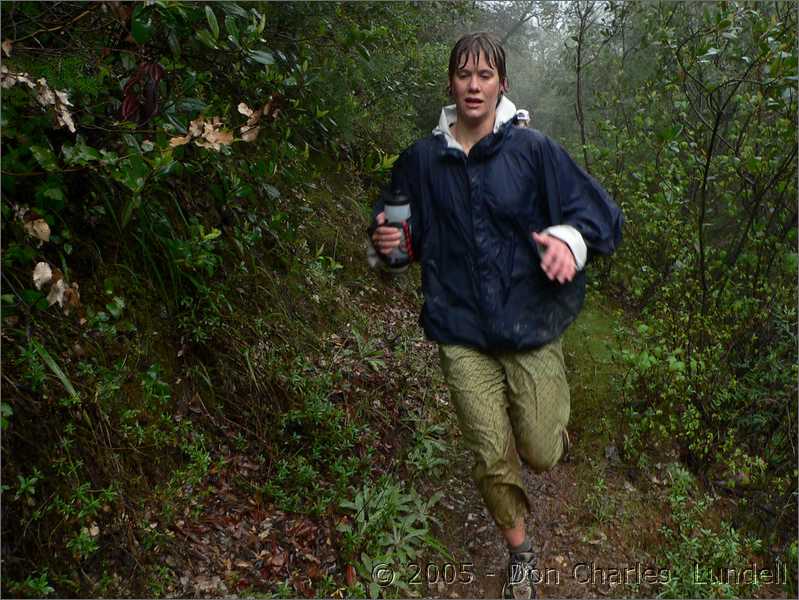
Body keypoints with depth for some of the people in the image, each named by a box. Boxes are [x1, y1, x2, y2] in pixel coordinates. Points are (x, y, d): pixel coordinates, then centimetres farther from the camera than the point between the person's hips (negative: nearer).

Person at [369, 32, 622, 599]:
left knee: (540, 454, 6)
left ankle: (554, 421, 45)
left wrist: (570, 239, -27)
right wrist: (388, 240, -10)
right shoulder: (422, 159, 3)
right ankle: (520, 550, 36)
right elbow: (404, 233, 14)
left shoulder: (533, 149, -5)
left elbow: (602, 212, -5)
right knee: (492, 458, 7)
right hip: (462, 333, 2)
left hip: (530, 325, -1)